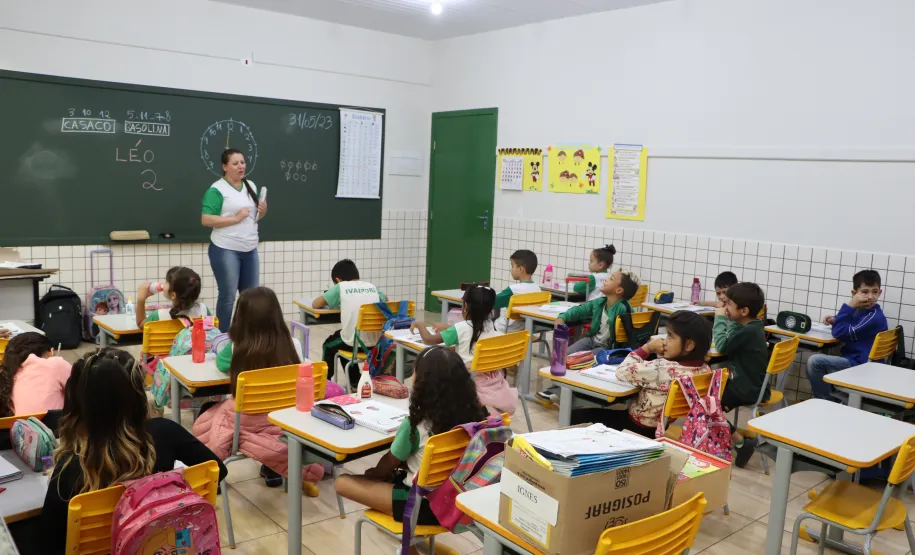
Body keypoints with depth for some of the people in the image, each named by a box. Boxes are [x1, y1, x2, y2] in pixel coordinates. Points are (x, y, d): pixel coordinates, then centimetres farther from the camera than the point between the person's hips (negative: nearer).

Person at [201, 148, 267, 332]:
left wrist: (262, 211, -1)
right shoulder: (216, 189, -9)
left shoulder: (251, 186, 12)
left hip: (250, 250, 7)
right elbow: (205, 220, -16)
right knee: (227, 296, 2)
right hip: (225, 250, -6)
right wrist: (235, 218, -19)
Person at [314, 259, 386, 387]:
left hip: (354, 342, -4)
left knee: (329, 345, 30)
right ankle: (355, 382, 42)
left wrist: (334, 302, 24)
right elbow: (386, 301, 30)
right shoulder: (372, 286, 10)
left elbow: (315, 304, 6)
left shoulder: (340, 287, -1)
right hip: (375, 342, 4)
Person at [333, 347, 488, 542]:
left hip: (424, 505, -7)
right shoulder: (472, 415, -8)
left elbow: (389, 465, -4)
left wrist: (374, 473, 18)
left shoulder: (416, 424, -24)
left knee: (342, 483, 1)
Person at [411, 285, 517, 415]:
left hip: (472, 383, -6)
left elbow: (428, 340, -6)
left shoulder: (461, 328, -12)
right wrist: (447, 329, 31)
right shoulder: (492, 327, 4)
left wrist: (420, 325, 13)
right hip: (494, 382, 6)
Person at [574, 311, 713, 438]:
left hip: (642, 429, -8)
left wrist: (647, 348, -12)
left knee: (577, 416, 7)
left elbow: (622, 372, -20)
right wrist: (663, 354, -2)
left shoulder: (662, 369, -31)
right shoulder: (704, 370, -9)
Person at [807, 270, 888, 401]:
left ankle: (827, 402, -3)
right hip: (854, 360, 10)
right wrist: (836, 320, -1)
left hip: (862, 365, -10)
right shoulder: (861, 311, 9)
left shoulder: (874, 317, -21)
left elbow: (840, 333, -23)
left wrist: (849, 306, -22)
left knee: (814, 361, -18)